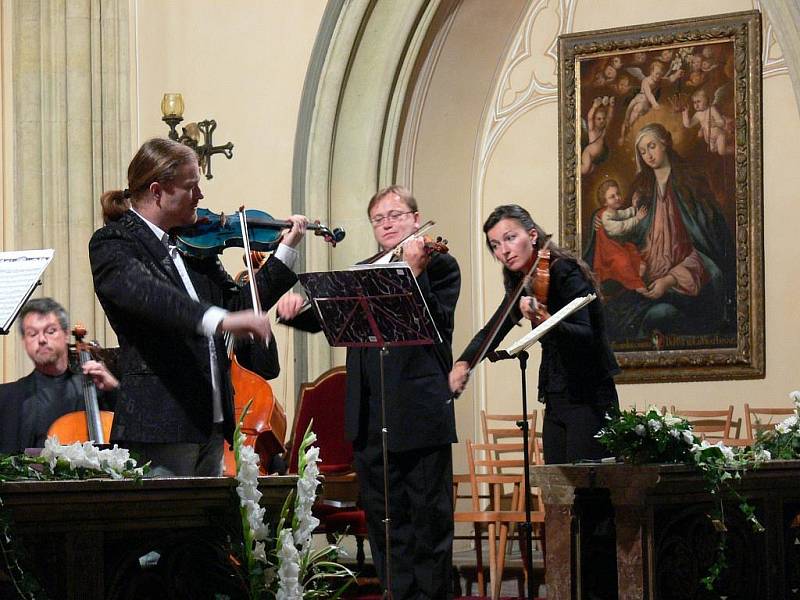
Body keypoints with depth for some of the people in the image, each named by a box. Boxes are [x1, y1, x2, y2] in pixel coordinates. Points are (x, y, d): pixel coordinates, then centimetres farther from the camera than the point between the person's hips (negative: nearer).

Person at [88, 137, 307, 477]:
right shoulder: (113, 243, -8)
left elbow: (238, 306, 17)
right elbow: (146, 294, -28)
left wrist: (286, 252, 10)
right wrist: (219, 320, -42)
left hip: (210, 424, 7)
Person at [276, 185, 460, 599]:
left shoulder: (440, 266, 2)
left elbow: (436, 324, -13)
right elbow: (324, 316, 11)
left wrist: (414, 274, -25)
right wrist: (294, 308, -10)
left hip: (421, 417, -5)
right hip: (370, 420, 5)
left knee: (429, 520, -1)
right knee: (385, 525, 9)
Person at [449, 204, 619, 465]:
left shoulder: (565, 272, -13)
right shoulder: (521, 284, 10)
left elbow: (586, 336, -25)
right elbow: (492, 331, 18)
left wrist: (546, 321, -44)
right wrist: (464, 363, -1)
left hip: (589, 401, -8)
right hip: (556, 403, 8)